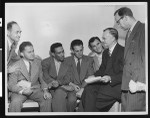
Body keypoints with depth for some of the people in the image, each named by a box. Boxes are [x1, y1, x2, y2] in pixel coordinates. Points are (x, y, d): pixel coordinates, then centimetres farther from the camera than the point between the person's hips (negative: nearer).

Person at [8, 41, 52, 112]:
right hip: (19, 91, -3)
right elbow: (11, 85, -7)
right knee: (15, 102, -34)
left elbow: (42, 78, 11)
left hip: (35, 89, 3)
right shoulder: (16, 66, -8)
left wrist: (45, 90, -8)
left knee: (47, 98, -23)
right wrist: (22, 91, -26)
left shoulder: (38, 62, 4)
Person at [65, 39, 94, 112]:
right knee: (72, 99, -32)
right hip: (73, 87, 0)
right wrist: (72, 85, -14)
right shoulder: (67, 61, 9)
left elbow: (90, 77, 0)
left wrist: (82, 89, -15)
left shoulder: (89, 60, 10)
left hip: (85, 87, 0)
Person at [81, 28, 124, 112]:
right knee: (88, 89, -20)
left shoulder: (123, 51, -7)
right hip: (105, 83, 7)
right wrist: (94, 76, 2)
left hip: (117, 85, -7)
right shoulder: (105, 52, 20)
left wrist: (110, 78, -24)